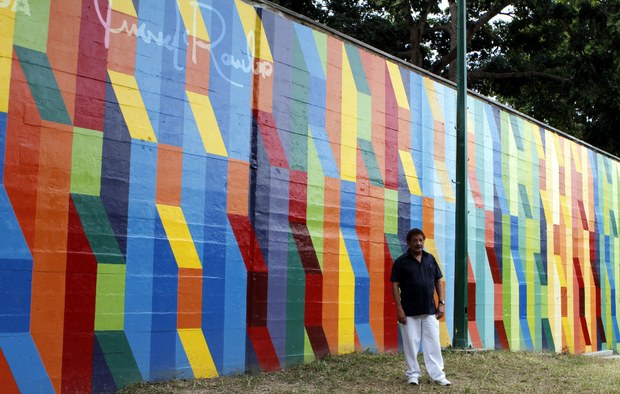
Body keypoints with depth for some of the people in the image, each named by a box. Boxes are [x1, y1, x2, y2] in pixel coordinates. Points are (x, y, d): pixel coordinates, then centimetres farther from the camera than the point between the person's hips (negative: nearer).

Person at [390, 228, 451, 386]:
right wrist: (399, 309, -11)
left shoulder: (431, 259, 7)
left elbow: (438, 282, 11)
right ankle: (413, 374, 15)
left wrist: (442, 303, 2)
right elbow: (395, 286, -5)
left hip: (430, 310, 3)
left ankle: (438, 375, 7)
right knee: (411, 344, 3)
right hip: (409, 312, -3)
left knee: (433, 343, 2)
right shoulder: (401, 261, -4)